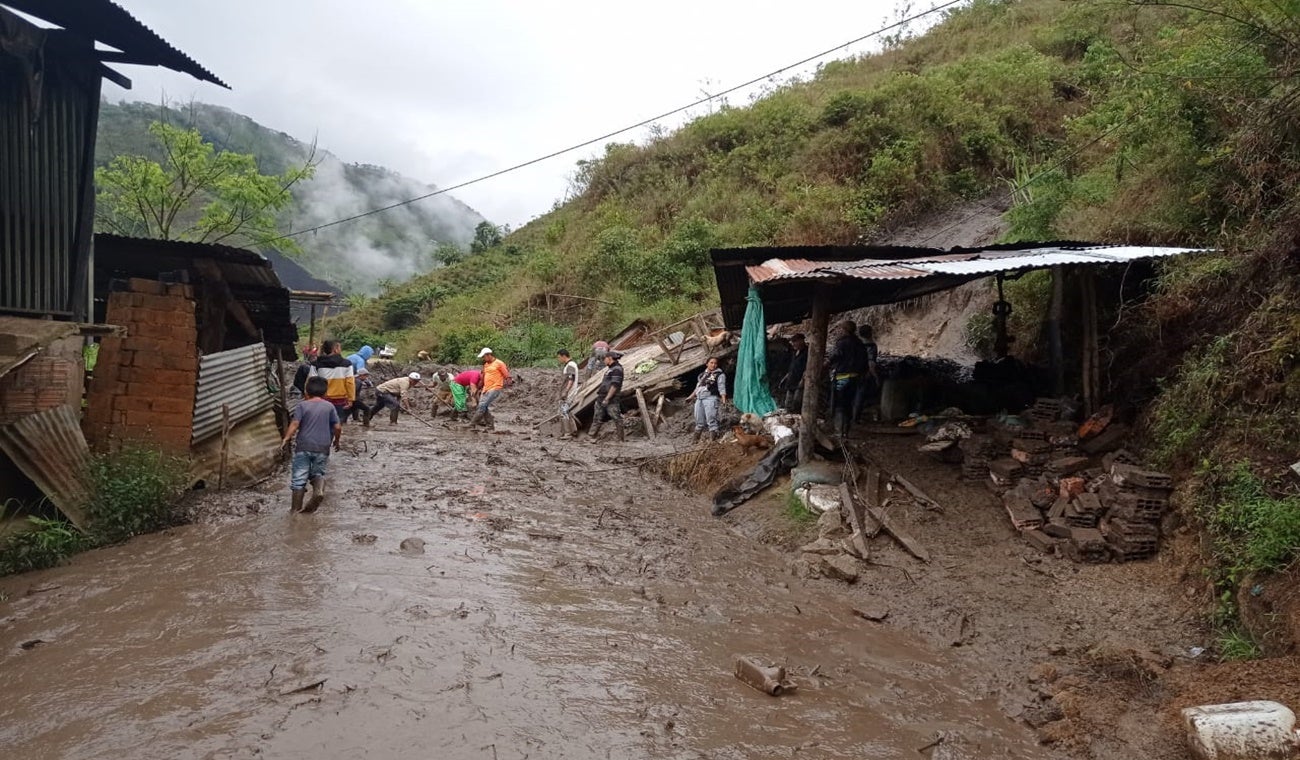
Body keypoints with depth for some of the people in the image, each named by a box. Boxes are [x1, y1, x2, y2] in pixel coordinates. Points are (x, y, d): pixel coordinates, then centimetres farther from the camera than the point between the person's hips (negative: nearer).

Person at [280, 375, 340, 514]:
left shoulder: (302, 406, 0)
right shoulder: (330, 406, 4)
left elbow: (295, 424, -11)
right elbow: (337, 427, 2)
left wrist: (286, 438, -9)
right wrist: (336, 440, 17)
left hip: (303, 446, -1)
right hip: (322, 447, 2)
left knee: (299, 477, 4)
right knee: (318, 472, 18)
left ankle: (296, 508, 3)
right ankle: (319, 490, -14)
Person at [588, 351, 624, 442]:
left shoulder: (617, 369, -14)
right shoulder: (610, 368, 17)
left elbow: (615, 386, -21)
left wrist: (607, 399, -23)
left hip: (612, 400, -10)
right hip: (602, 398, 10)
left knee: (616, 419, -5)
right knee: (597, 418, 11)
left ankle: (620, 440, 0)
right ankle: (591, 437, 15)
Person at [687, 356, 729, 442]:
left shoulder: (720, 374, 4)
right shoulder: (702, 374, 24)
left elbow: (721, 388, -6)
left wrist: (724, 399, -19)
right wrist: (691, 396, 32)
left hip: (711, 398, -6)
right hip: (699, 399, 6)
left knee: (711, 418, -14)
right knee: (699, 419, 10)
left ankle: (713, 437, -15)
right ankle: (696, 437, 21)